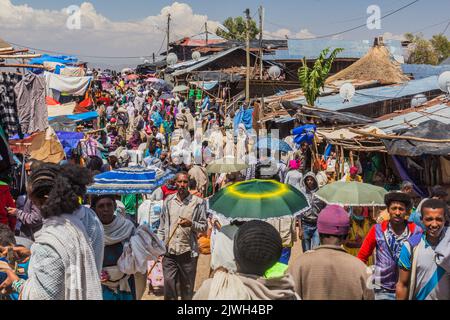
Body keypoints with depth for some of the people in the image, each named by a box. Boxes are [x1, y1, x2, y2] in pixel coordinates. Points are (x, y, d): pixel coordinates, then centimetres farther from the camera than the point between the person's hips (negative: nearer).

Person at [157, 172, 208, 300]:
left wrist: (191, 224, -17)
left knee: (187, 287, 7)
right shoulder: (168, 201, 7)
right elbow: (162, 226, 14)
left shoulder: (198, 202, -1)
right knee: (168, 284, -2)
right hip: (169, 251, 2)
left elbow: (204, 227, 1)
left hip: (188, 251, -2)